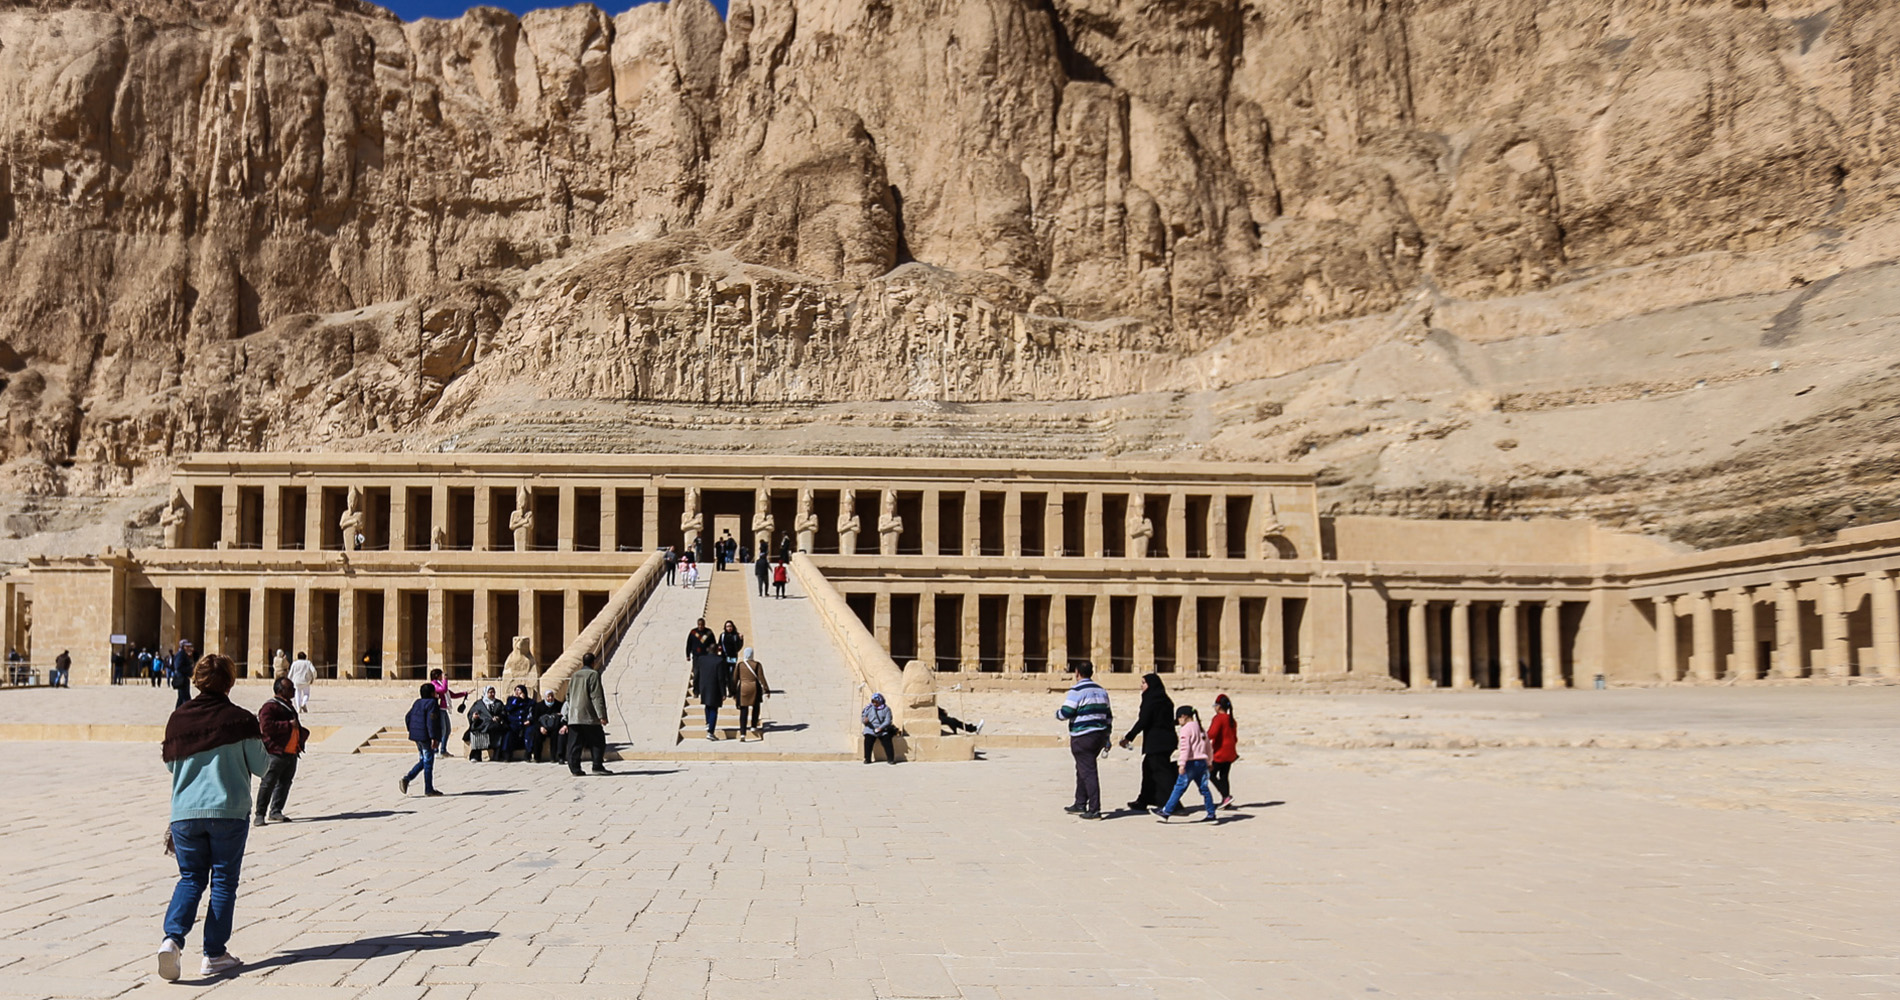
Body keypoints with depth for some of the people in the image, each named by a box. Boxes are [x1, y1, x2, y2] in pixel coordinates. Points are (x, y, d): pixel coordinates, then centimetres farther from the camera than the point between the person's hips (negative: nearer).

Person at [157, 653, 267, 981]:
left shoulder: (177, 719, 3)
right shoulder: (240, 719, -6)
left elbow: (172, 766, 14)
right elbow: (260, 766, 0)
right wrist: (265, 747, 20)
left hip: (185, 814, 3)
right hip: (228, 812, -3)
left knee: (190, 879, 14)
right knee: (223, 881, 7)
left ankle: (172, 937, -9)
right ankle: (214, 955, 8)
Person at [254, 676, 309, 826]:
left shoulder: (288, 706, 21)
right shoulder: (270, 706, -9)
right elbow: (266, 726, -24)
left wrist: (302, 733, 18)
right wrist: (288, 725, -22)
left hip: (291, 753, 9)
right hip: (276, 753, -9)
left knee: (285, 783, 11)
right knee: (268, 783, -6)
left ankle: (276, 811, 20)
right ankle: (259, 815, 0)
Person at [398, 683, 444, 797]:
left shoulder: (417, 703, 10)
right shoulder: (431, 703, -14)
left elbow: (407, 718, 12)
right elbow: (430, 721, -21)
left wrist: (412, 731, 21)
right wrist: (433, 737, -21)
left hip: (417, 737, 8)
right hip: (426, 737, -8)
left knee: (423, 762, 19)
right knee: (428, 763, 1)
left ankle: (406, 779, 4)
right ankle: (428, 790, 6)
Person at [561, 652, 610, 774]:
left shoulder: (574, 676, 15)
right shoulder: (593, 674, -6)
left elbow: (569, 696, 20)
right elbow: (596, 697, -13)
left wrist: (567, 717, 26)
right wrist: (602, 715, -14)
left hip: (573, 717, 6)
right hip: (589, 716, -6)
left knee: (575, 744, 5)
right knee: (598, 742, 2)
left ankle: (574, 768, 3)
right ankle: (597, 766, -3)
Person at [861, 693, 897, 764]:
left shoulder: (886, 709, -3)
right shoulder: (868, 708, 2)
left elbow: (888, 721, -9)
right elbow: (863, 716, 2)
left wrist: (880, 728, -22)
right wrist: (864, 720, -23)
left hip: (883, 731, -1)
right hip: (870, 730, 1)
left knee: (888, 744, -10)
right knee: (867, 744, -12)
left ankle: (891, 759, -3)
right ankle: (867, 759, -1)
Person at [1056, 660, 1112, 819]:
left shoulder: (1076, 691, -12)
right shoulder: (1101, 691, 14)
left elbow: (1065, 713, -14)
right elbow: (1108, 716, 17)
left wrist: (1057, 712, 9)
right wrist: (1107, 738, 23)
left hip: (1082, 738, -8)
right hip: (1099, 736, 8)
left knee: (1088, 772, -6)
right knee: (1082, 770, 20)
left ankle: (1095, 810, -8)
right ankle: (1080, 805, 27)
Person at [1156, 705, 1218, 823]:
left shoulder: (1186, 729, -8)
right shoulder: (1200, 728, 16)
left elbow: (1185, 747, -17)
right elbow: (1207, 747, 22)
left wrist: (1182, 764, -18)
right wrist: (1208, 763, 30)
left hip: (1191, 763, -7)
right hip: (1202, 762, 7)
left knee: (1179, 788, -4)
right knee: (1204, 789, 9)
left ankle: (1166, 813, -1)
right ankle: (1211, 815, 8)